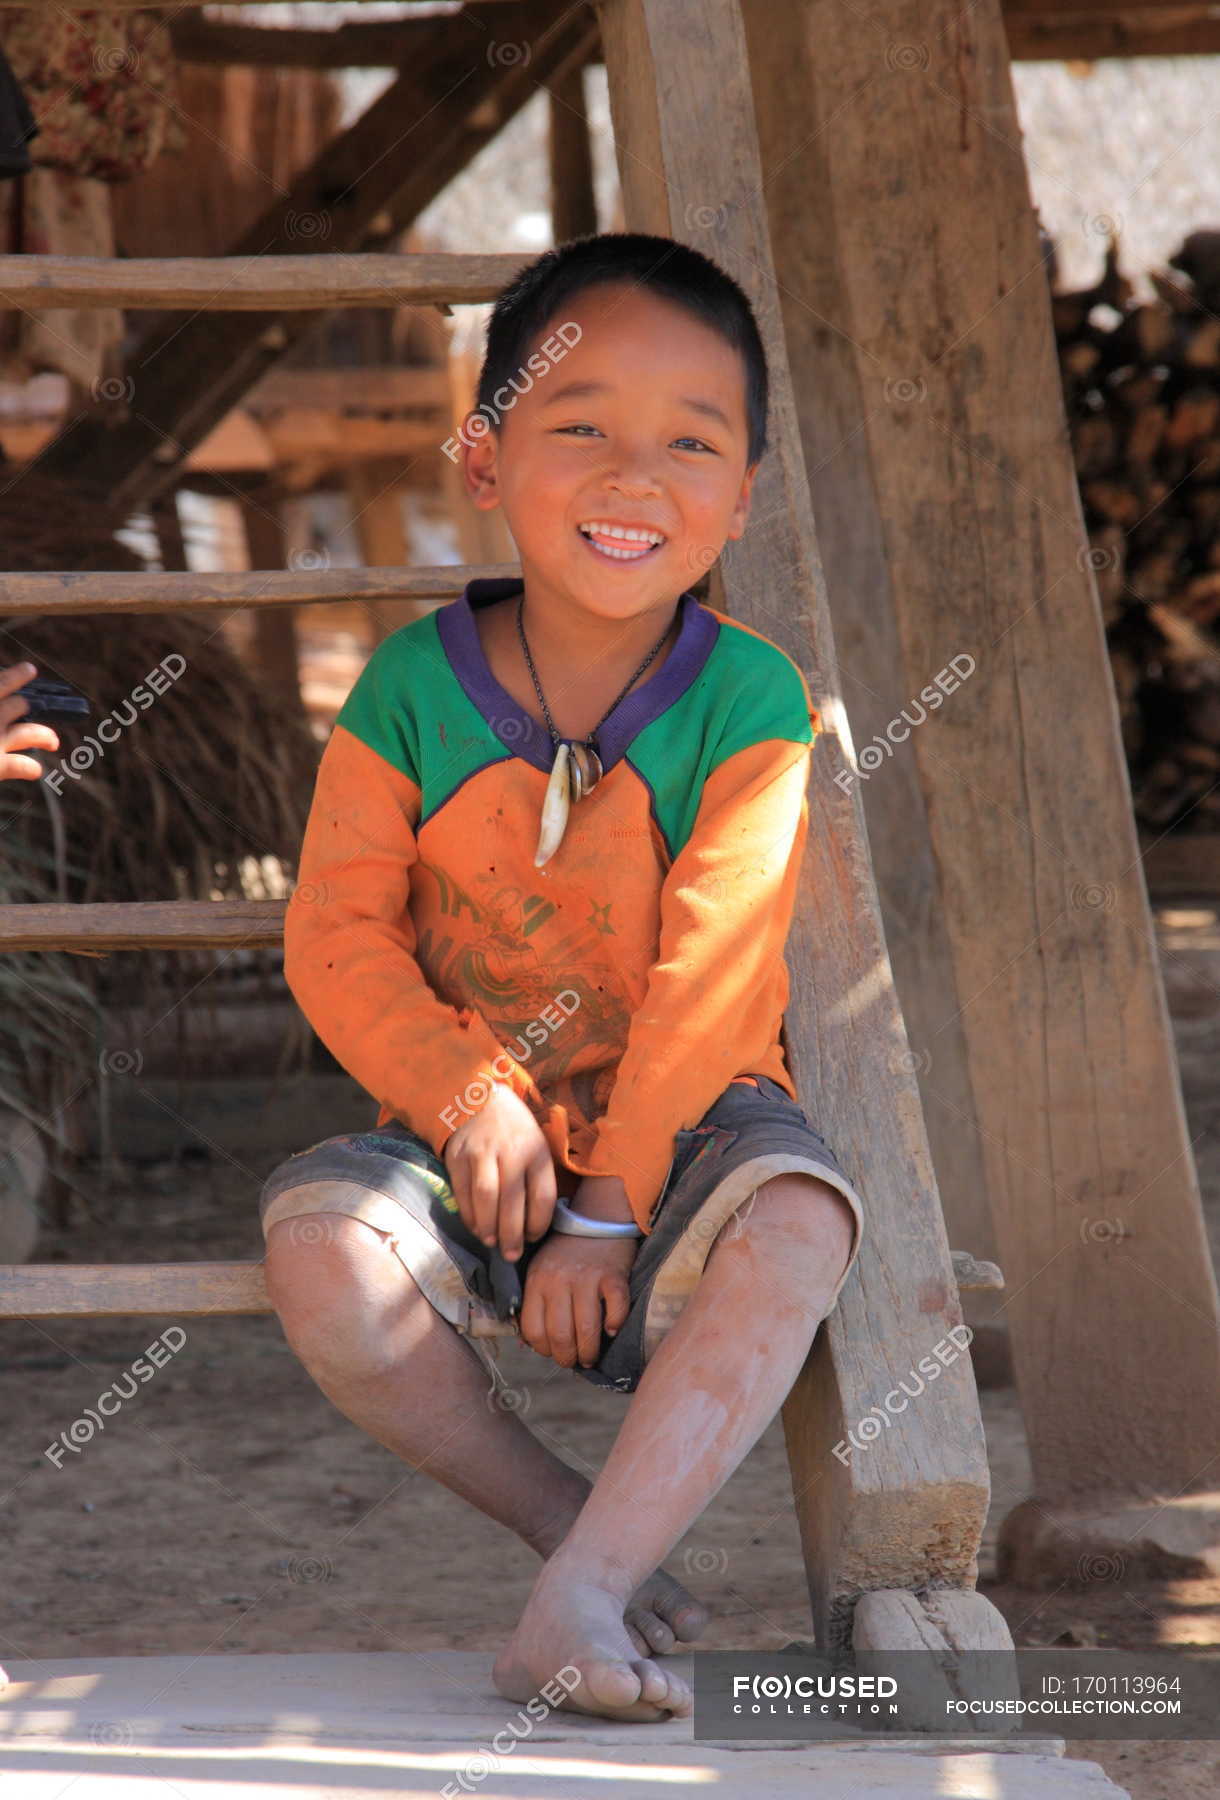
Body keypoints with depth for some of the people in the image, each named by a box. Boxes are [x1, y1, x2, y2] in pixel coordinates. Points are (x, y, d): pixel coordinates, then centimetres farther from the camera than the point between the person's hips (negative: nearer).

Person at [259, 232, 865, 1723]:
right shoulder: (414, 687, -4)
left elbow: (709, 978, -13)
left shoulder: (746, 704, -9)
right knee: (322, 1248, -29)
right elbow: (336, 937, -6)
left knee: (792, 1229, -34)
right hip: (465, 1117, 1)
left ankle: (576, 1607, -34)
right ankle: (566, 1518, -10)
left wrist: (606, 1205, -19)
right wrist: (468, 1097, -22)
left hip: (683, 1116, -1)